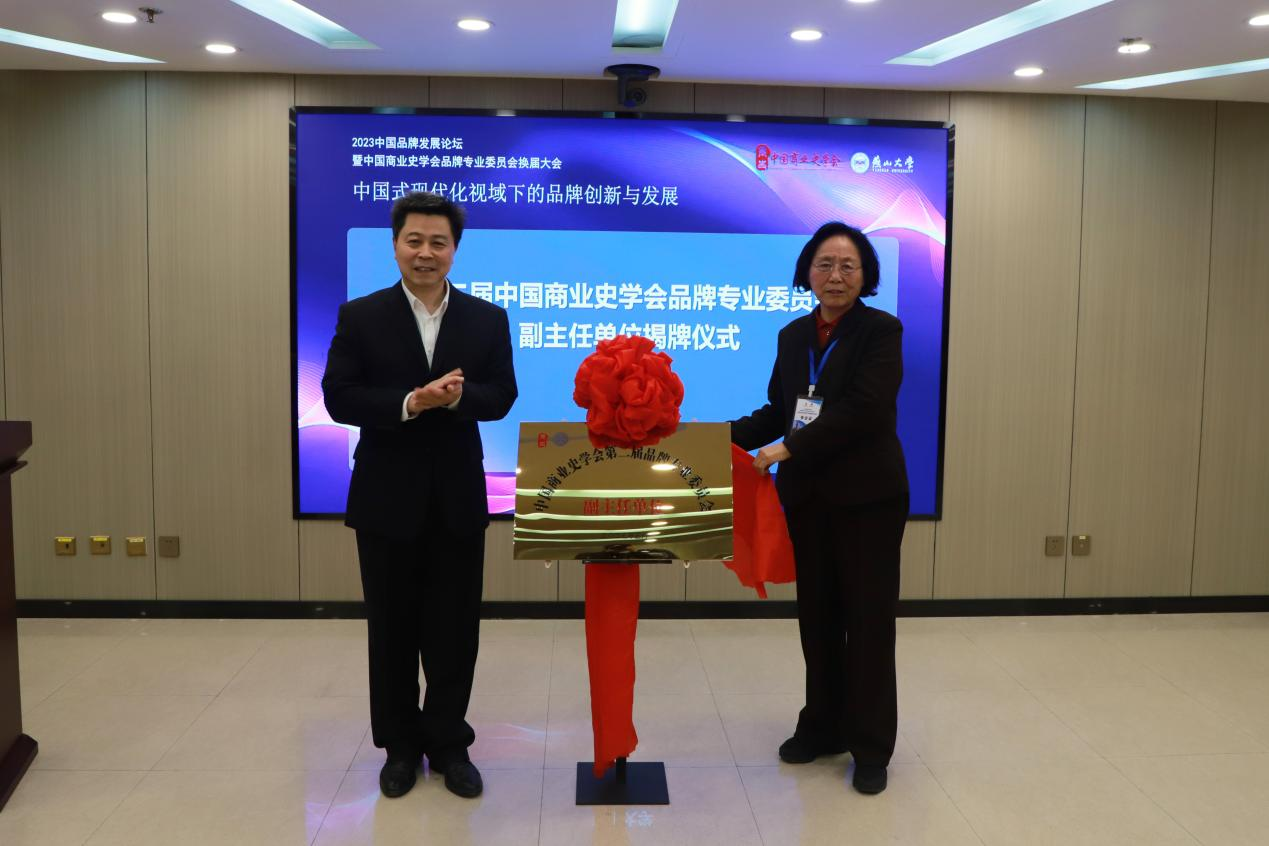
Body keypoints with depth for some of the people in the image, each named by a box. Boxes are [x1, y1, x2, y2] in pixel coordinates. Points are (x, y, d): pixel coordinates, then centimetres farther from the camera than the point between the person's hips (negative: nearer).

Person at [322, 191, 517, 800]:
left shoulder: (488, 319, 4)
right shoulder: (360, 316, -1)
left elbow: (501, 396, -2)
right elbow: (339, 398, -8)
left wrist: (459, 396, -24)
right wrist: (410, 402, -23)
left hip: (458, 497, 1)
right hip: (387, 497, -1)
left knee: (455, 629, 9)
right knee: (392, 629, 11)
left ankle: (449, 744, 26)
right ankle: (400, 745, 27)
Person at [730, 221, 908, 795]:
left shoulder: (882, 331, -8)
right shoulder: (792, 336, 9)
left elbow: (863, 410, -20)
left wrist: (787, 450, -23)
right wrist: (726, 439, -3)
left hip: (867, 495, -5)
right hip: (807, 495, 5)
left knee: (868, 619, 4)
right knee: (817, 616, 13)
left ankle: (870, 746, 17)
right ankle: (822, 727, 29)